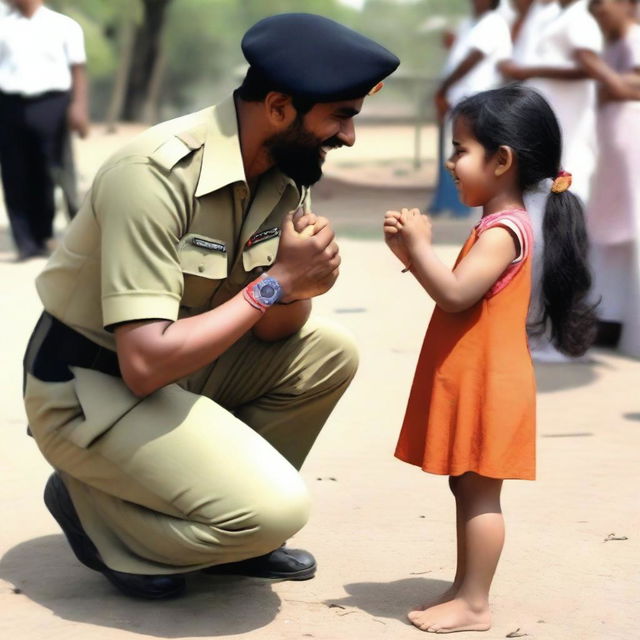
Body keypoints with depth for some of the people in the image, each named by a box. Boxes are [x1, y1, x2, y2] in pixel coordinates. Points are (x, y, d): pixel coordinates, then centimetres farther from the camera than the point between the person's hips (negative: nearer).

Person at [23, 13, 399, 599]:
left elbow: (270, 330, 0)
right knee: (276, 509, -21)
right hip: (87, 389, -8)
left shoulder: (284, 169, -4)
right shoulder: (154, 175, -28)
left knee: (330, 354, -4)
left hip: (176, 368, 8)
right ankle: (91, 506, 2)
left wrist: (299, 287, -23)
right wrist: (275, 283, -27)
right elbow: (145, 364, -32)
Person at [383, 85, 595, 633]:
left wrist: (419, 246, -17)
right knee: (467, 487, 15)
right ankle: (465, 590, 24)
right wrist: (414, 252, 6)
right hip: (470, 382, 10)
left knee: (479, 492, -5)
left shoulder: (503, 232, -17)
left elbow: (455, 294, -25)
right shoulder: (497, 227, 15)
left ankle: (474, 605, 1)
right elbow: (457, 291, 17)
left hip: (487, 385, -10)